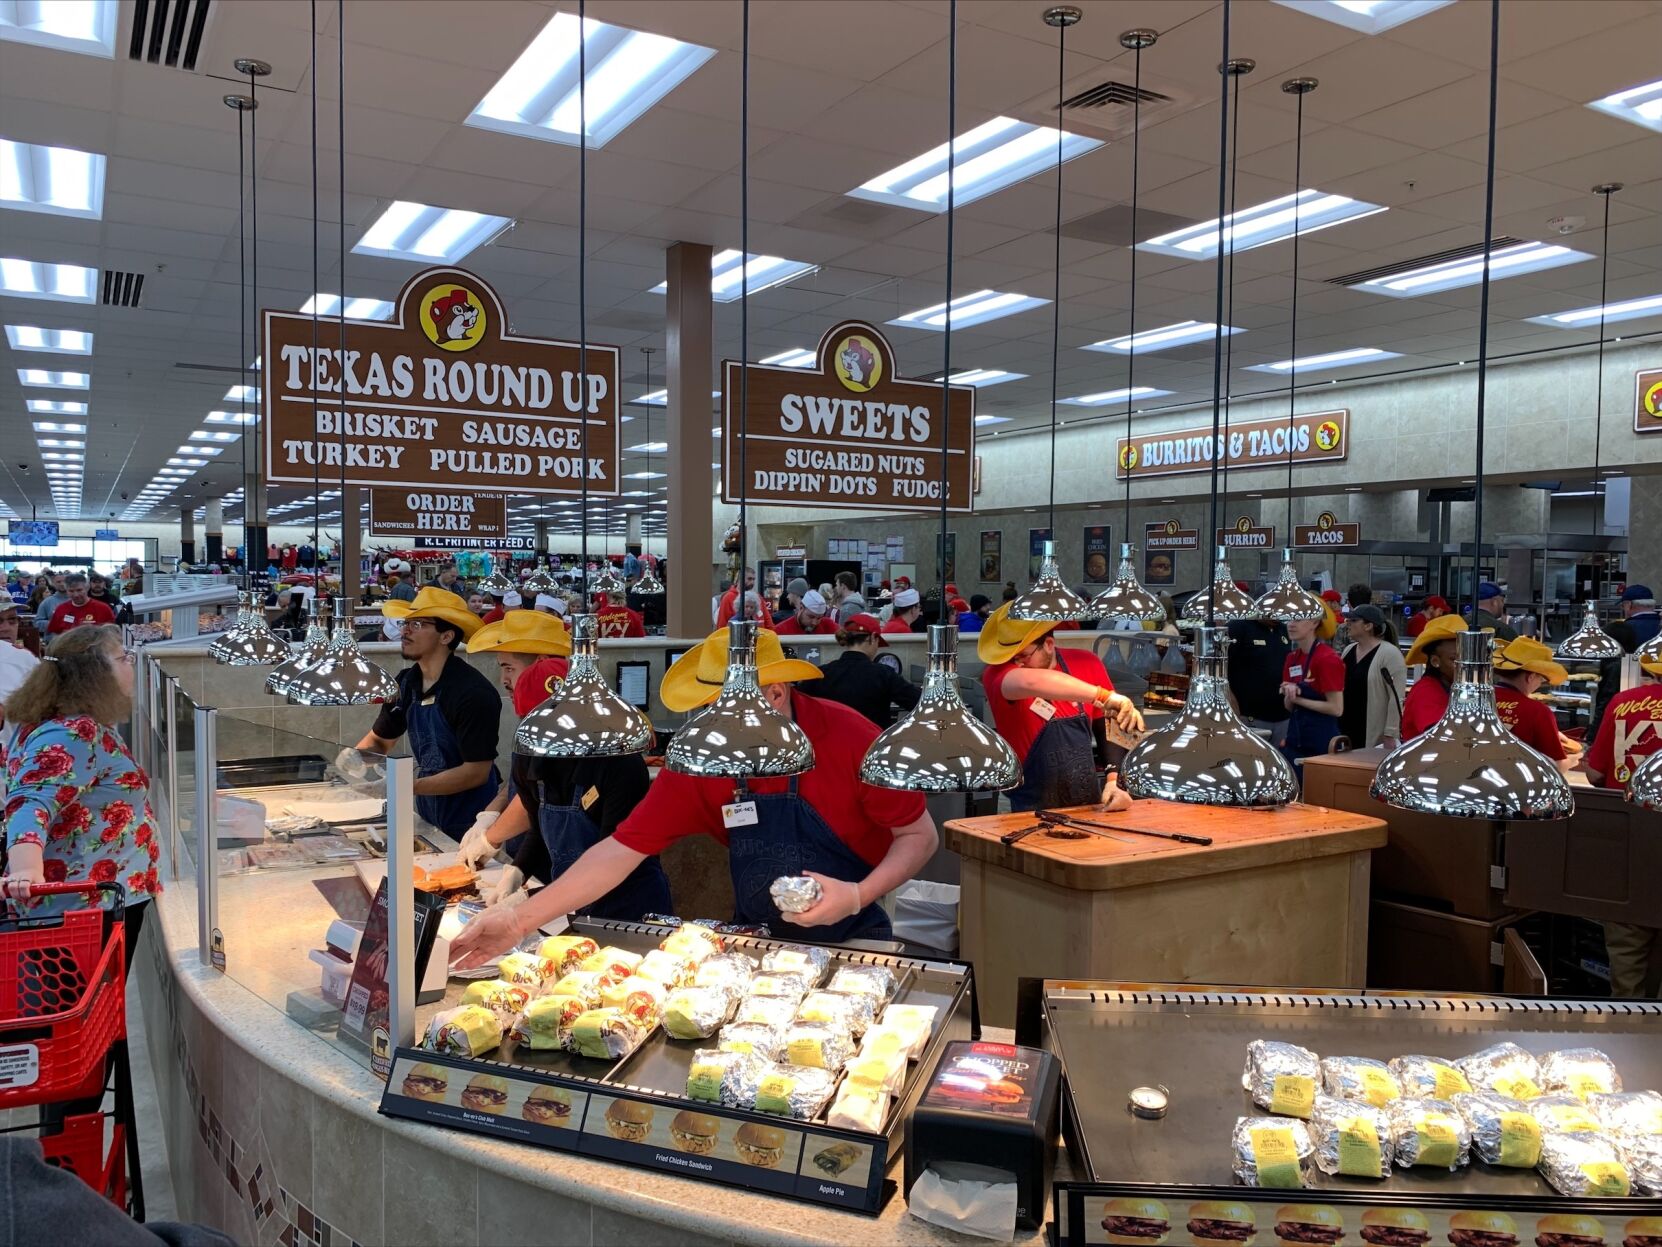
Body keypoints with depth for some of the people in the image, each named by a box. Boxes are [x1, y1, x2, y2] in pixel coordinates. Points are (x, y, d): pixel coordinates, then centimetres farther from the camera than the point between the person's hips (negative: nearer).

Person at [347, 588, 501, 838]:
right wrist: (356, 756, -9)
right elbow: (378, 739, 13)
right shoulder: (408, 682, -1)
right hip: (427, 817, 6)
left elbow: (477, 772, -21)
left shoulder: (474, 693, -21)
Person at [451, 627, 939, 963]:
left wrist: (858, 895, -25)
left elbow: (921, 835, -10)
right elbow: (621, 850, -11)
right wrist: (520, 920, -19)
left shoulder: (849, 740, -21)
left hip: (851, 941, -3)